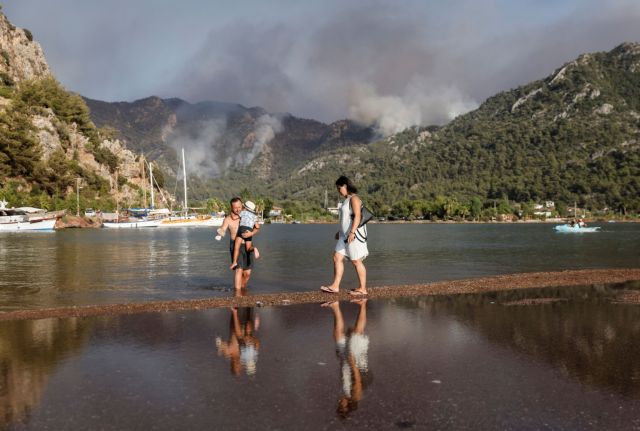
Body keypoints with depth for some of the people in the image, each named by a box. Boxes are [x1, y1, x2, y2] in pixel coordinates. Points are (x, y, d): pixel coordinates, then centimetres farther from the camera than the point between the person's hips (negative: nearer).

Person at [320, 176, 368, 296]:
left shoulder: (354, 199, -13)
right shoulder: (347, 199, 16)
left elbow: (357, 216, -22)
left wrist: (352, 232, -30)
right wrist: (340, 231, 27)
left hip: (354, 234, -10)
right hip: (346, 234, 10)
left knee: (356, 261, -2)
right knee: (337, 258, 5)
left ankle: (362, 289, 8)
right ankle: (335, 286, 6)